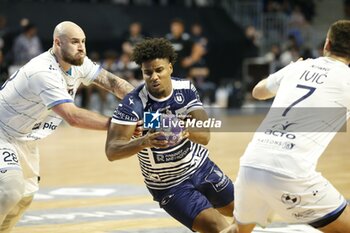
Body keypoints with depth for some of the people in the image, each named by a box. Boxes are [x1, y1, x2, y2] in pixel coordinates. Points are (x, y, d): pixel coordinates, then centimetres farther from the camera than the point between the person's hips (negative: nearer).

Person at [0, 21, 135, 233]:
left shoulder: (77, 63, -9)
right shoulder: (44, 72, -35)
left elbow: (110, 81, -5)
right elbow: (72, 116, -42)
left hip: (24, 138, 9)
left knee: (25, 196, 16)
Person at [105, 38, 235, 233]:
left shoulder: (186, 89, -13)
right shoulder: (133, 104, -25)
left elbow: (205, 136, -22)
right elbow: (112, 151, -32)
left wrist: (187, 130, -45)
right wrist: (145, 142, -50)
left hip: (202, 167, 5)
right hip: (170, 186, -5)